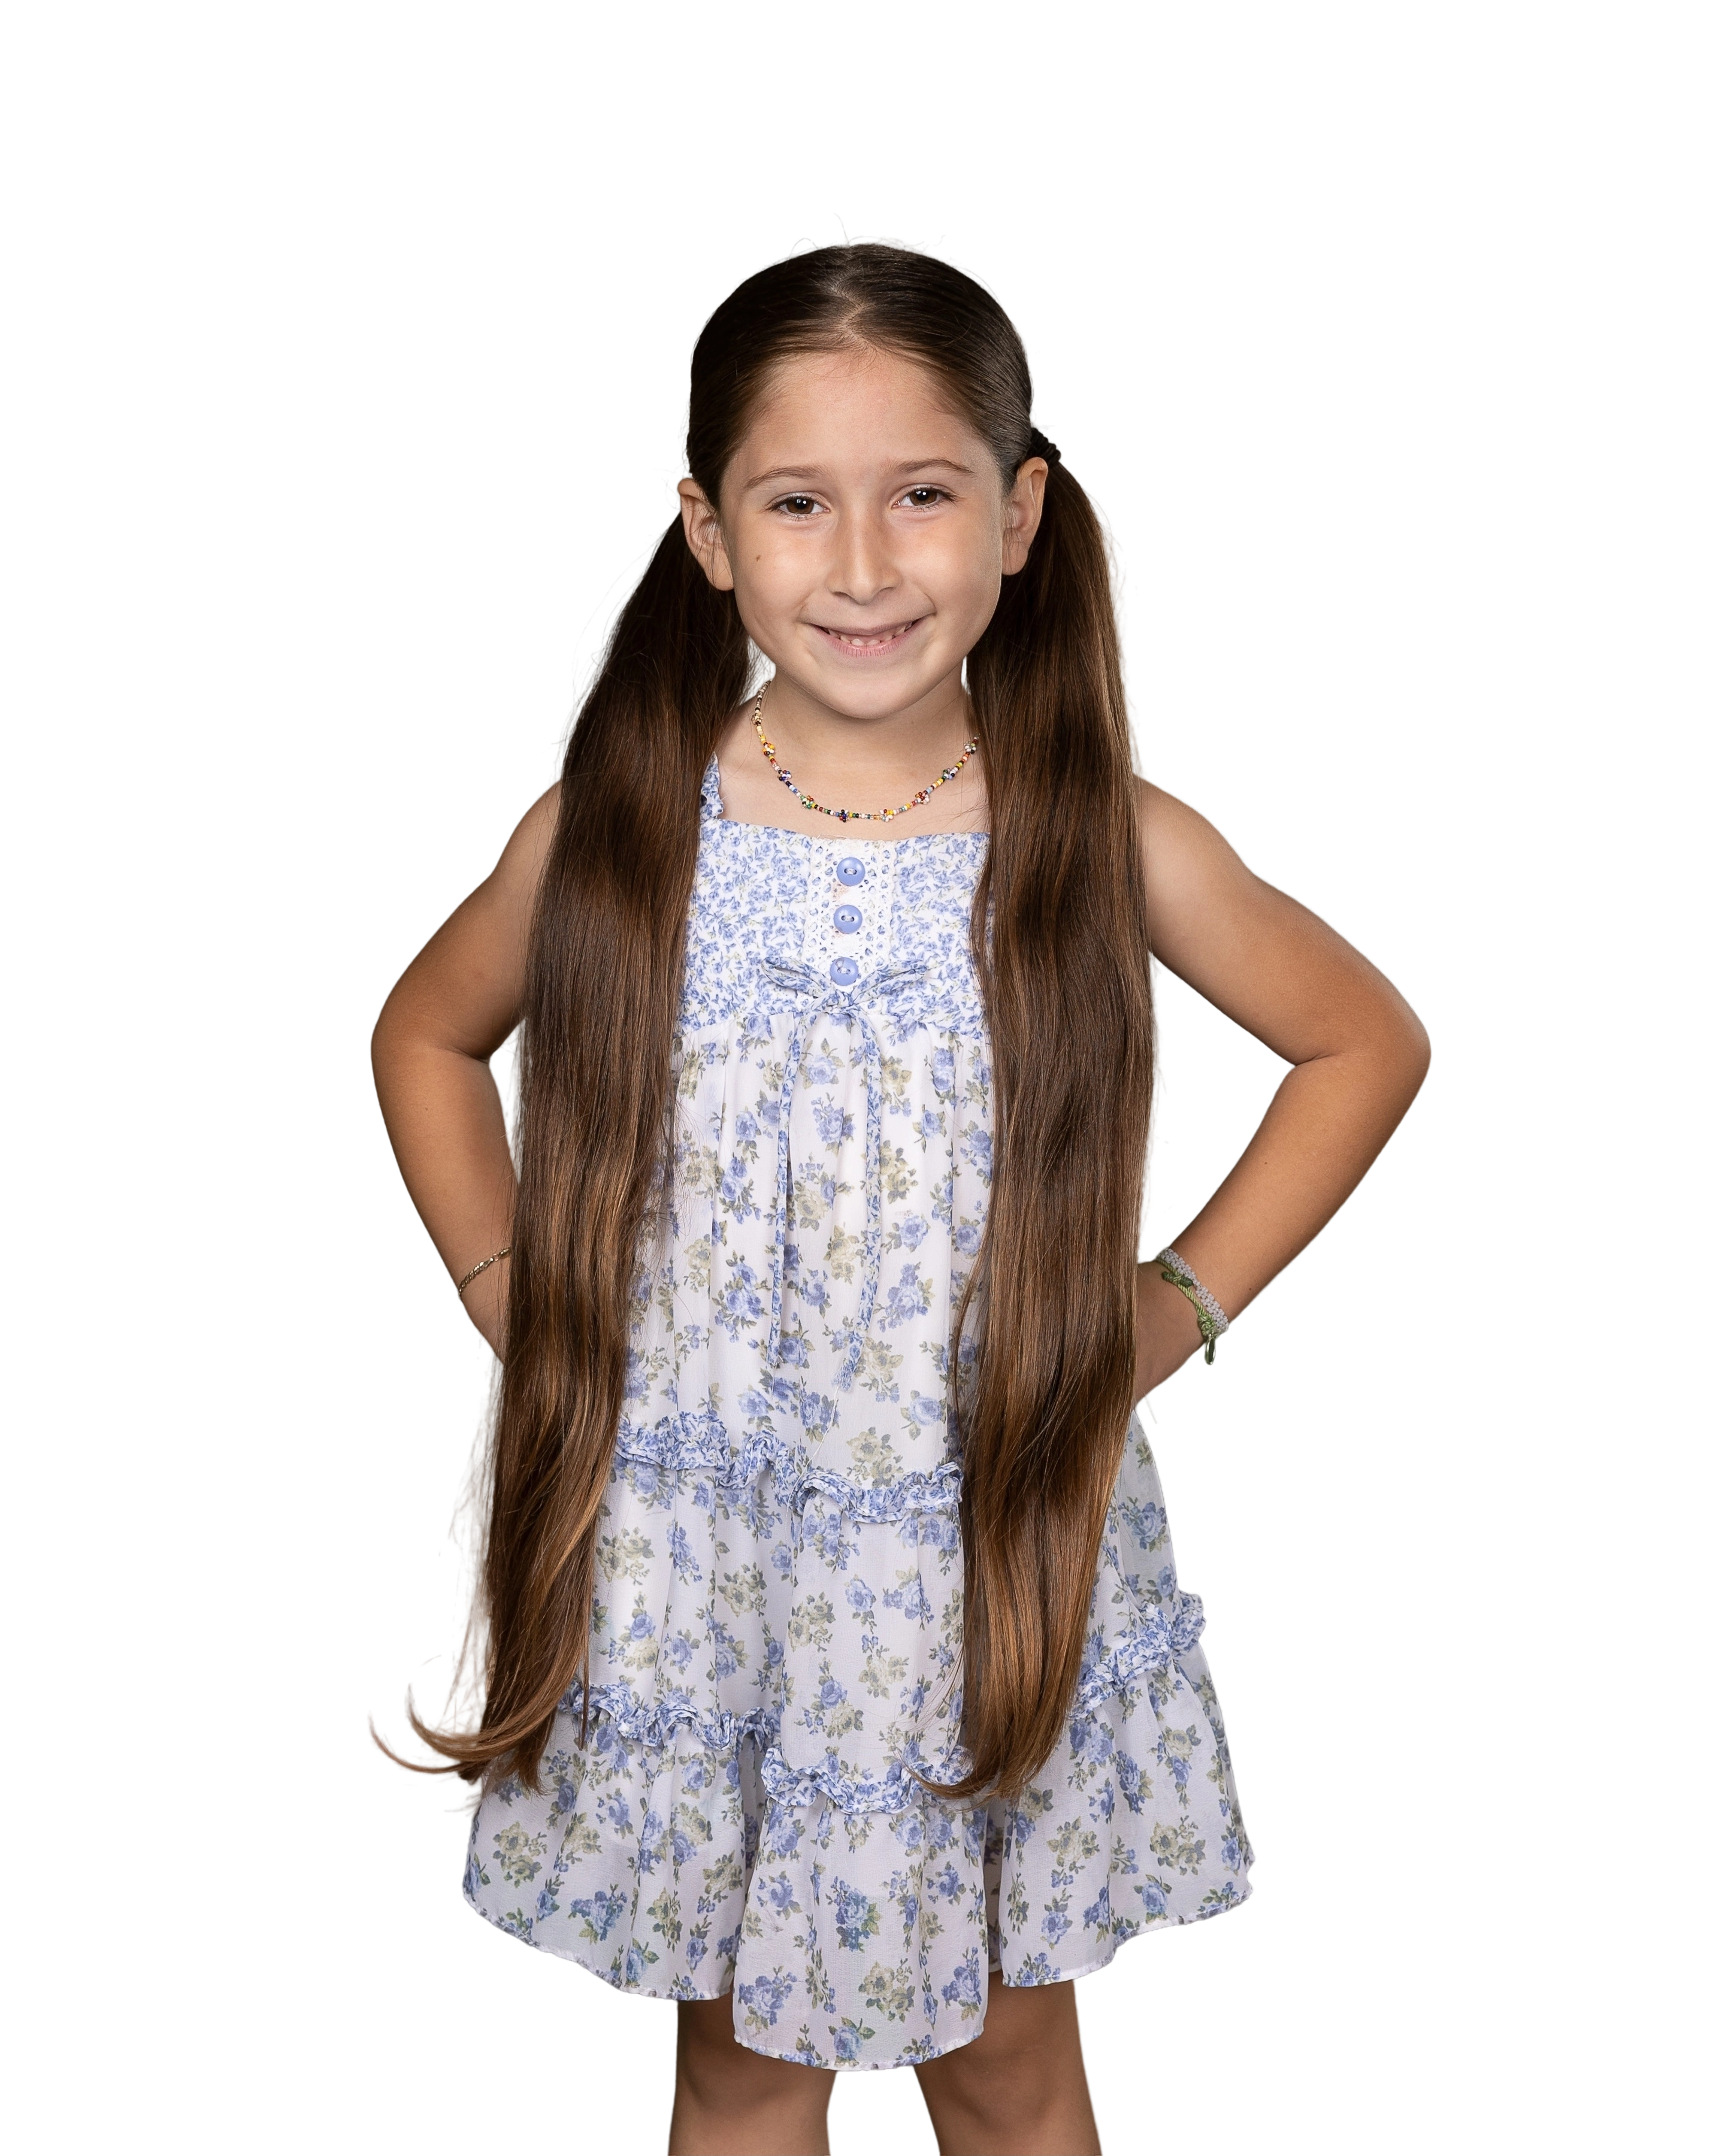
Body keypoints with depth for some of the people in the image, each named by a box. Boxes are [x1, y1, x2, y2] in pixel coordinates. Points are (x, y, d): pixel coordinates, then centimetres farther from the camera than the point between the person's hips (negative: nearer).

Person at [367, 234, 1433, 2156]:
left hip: (1004, 1564, 0)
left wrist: (1186, 1305, -3)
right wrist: (508, 1294, -1)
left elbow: (1366, 1043, 3)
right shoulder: (617, 826, -9)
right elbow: (426, 1035, 9)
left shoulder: (1104, 844, -12)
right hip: (689, 1567, 1)